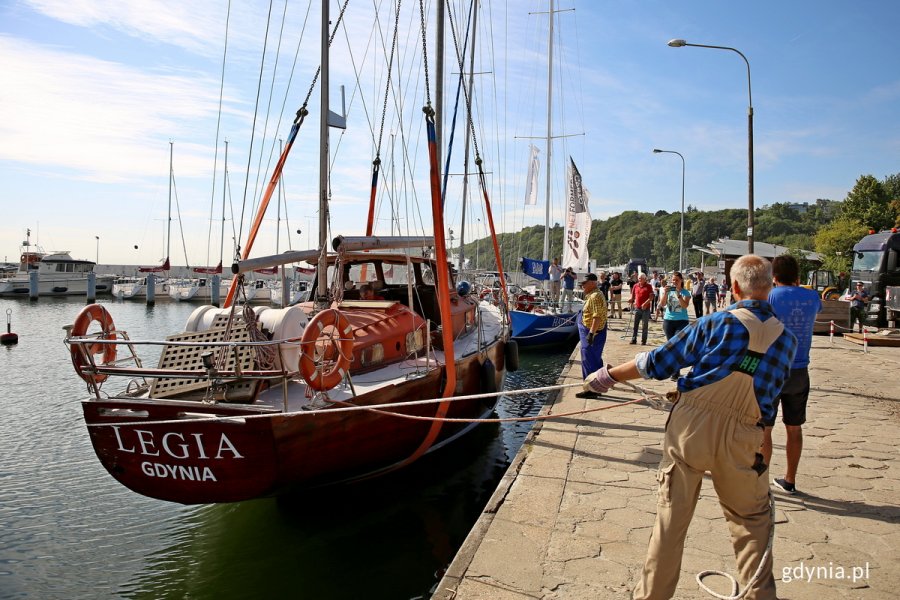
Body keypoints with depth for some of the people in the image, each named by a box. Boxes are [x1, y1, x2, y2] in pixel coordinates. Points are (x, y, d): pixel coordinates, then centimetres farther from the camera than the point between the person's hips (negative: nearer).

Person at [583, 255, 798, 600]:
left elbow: (657, 363, -6)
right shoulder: (786, 339, 3)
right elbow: (770, 389, 14)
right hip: (739, 441, 2)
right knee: (751, 519, 22)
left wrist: (609, 375, 7)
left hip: (691, 426, -1)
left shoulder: (717, 323, -7)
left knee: (671, 517, 9)